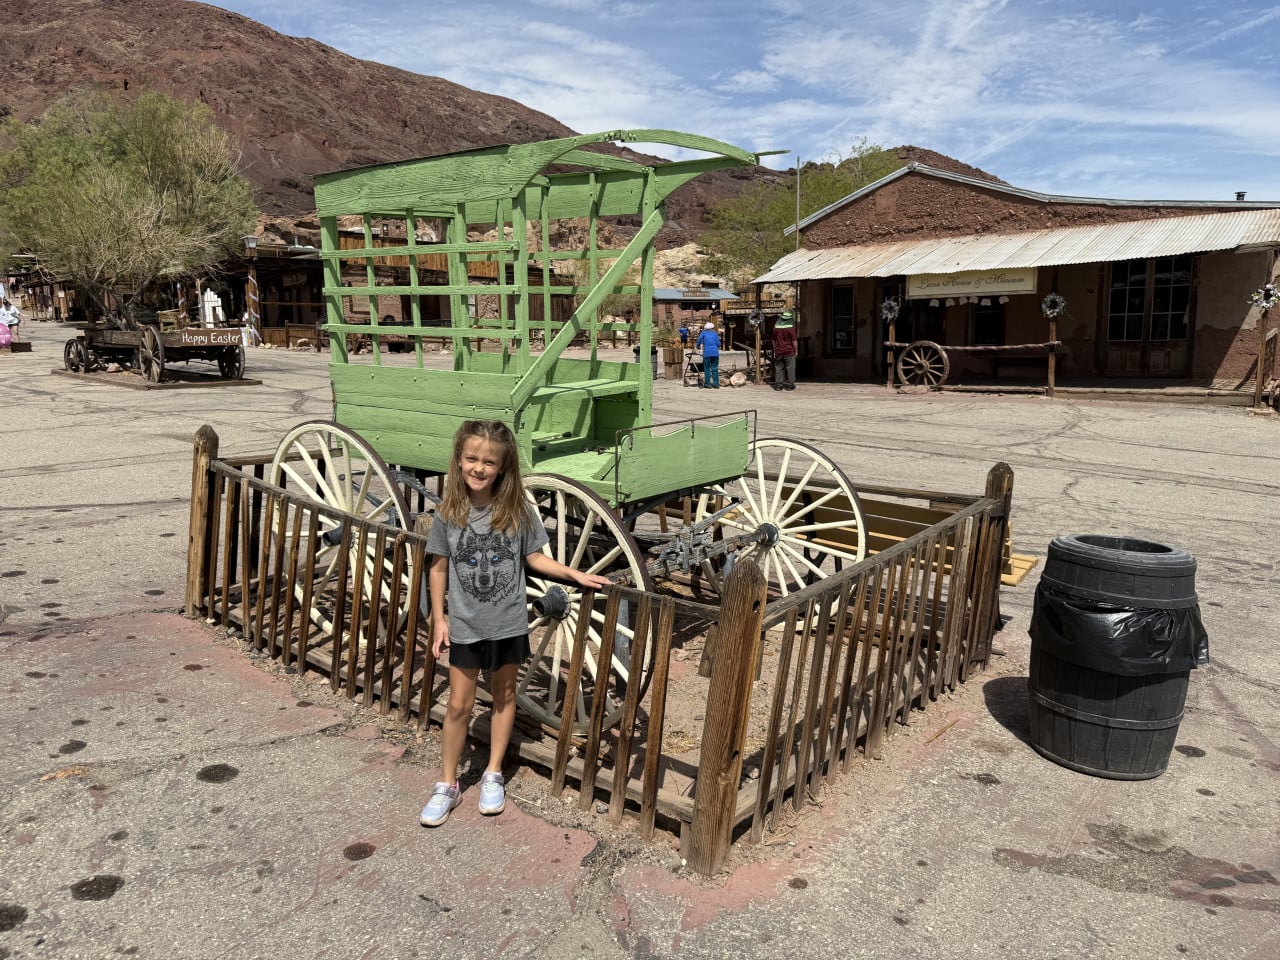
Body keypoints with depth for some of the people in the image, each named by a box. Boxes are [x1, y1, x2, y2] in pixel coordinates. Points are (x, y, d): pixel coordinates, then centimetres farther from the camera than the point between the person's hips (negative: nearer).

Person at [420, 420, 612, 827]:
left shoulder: (518, 511, -11)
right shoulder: (448, 513, -9)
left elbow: (534, 557, 0)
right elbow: (439, 567, 0)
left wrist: (575, 574, -9)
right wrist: (438, 617, -1)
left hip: (507, 622, 0)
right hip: (464, 625, 0)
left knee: (503, 696, 14)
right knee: (459, 704, 8)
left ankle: (493, 776, 32)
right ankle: (447, 785, 25)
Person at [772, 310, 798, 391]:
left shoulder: (776, 326, 2)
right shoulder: (790, 327, -11)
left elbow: (774, 340, 10)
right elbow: (794, 341, -10)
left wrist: (775, 349, 20)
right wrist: (795, 350, 1)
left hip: (778, 351, 4)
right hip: (789, 351, -4)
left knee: (778, 368, 9)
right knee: (790, 368, 4)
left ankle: (778, 384, 9)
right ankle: (789, 384, 6)